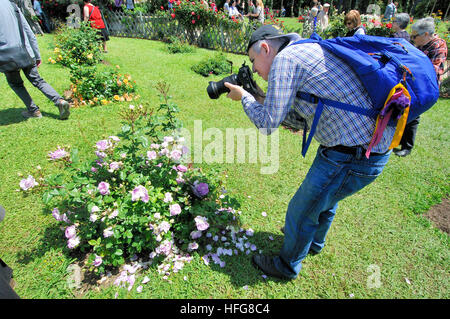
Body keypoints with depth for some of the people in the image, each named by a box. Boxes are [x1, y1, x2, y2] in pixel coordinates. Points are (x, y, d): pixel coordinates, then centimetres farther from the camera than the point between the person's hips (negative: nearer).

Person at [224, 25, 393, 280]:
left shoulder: (285, 58, -13)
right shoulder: (309, 51, 16)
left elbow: (268, 124, -14)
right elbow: (300, 117, 19)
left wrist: (244, 97, 2)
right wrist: (259, 99, 16)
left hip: (353, 157, -10)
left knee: (302, 212, 8)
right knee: (325, 196, 30)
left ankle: (288, 266, 35)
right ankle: (315, 243, 57)